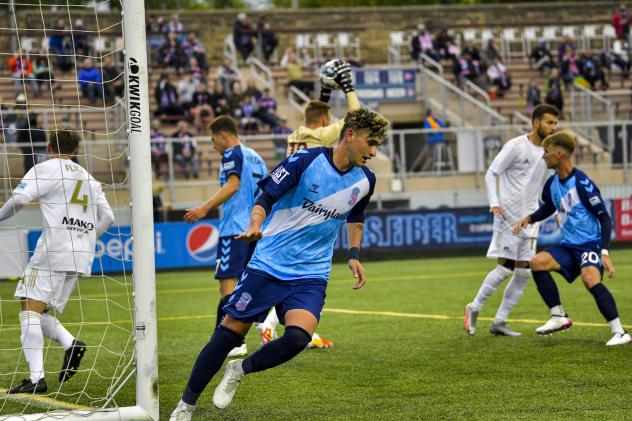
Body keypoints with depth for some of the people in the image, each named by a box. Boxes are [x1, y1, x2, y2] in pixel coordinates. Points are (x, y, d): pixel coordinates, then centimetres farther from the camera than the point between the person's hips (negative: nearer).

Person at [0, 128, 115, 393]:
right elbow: (107, 218, 22)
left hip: (53, 251, -7)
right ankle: (71, 343, -13)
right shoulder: (88, 178, 23)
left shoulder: (46, 168, 3)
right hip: (81, 257, 7)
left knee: (30, 308, -9)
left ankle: (36, 378, -21)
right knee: (39, 311, 14)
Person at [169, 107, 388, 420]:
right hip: (268, 265, -3)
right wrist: (255, 225, -29)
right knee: (231, 331, 0)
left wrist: (354, 255, 12)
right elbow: (266, 197, -10)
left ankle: (240, 370, 6)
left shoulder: (365, 180, 2)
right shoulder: (306, 160, -13)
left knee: (298, 336, -22)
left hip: (311, 275, 3)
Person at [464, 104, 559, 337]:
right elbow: (491, 173, -8)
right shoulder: (516, 146, -10)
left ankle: (499, 322, 8)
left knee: (524, 271, 1)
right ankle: (474, 308, 9)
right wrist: (494, 202, -19)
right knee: (505, 268, -10)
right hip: (508, 215, -7)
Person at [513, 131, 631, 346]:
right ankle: (559, 317, -5)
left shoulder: (582, 183, -16)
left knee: (591, 279, -33)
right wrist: (529, 218, 10)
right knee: (537, 262, -14)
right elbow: (548, 207, 29)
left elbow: (604, 218, -15)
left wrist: (605, 252, -23)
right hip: (568, 246, 8)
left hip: (590, 243, -8)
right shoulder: (552, 183, 6)